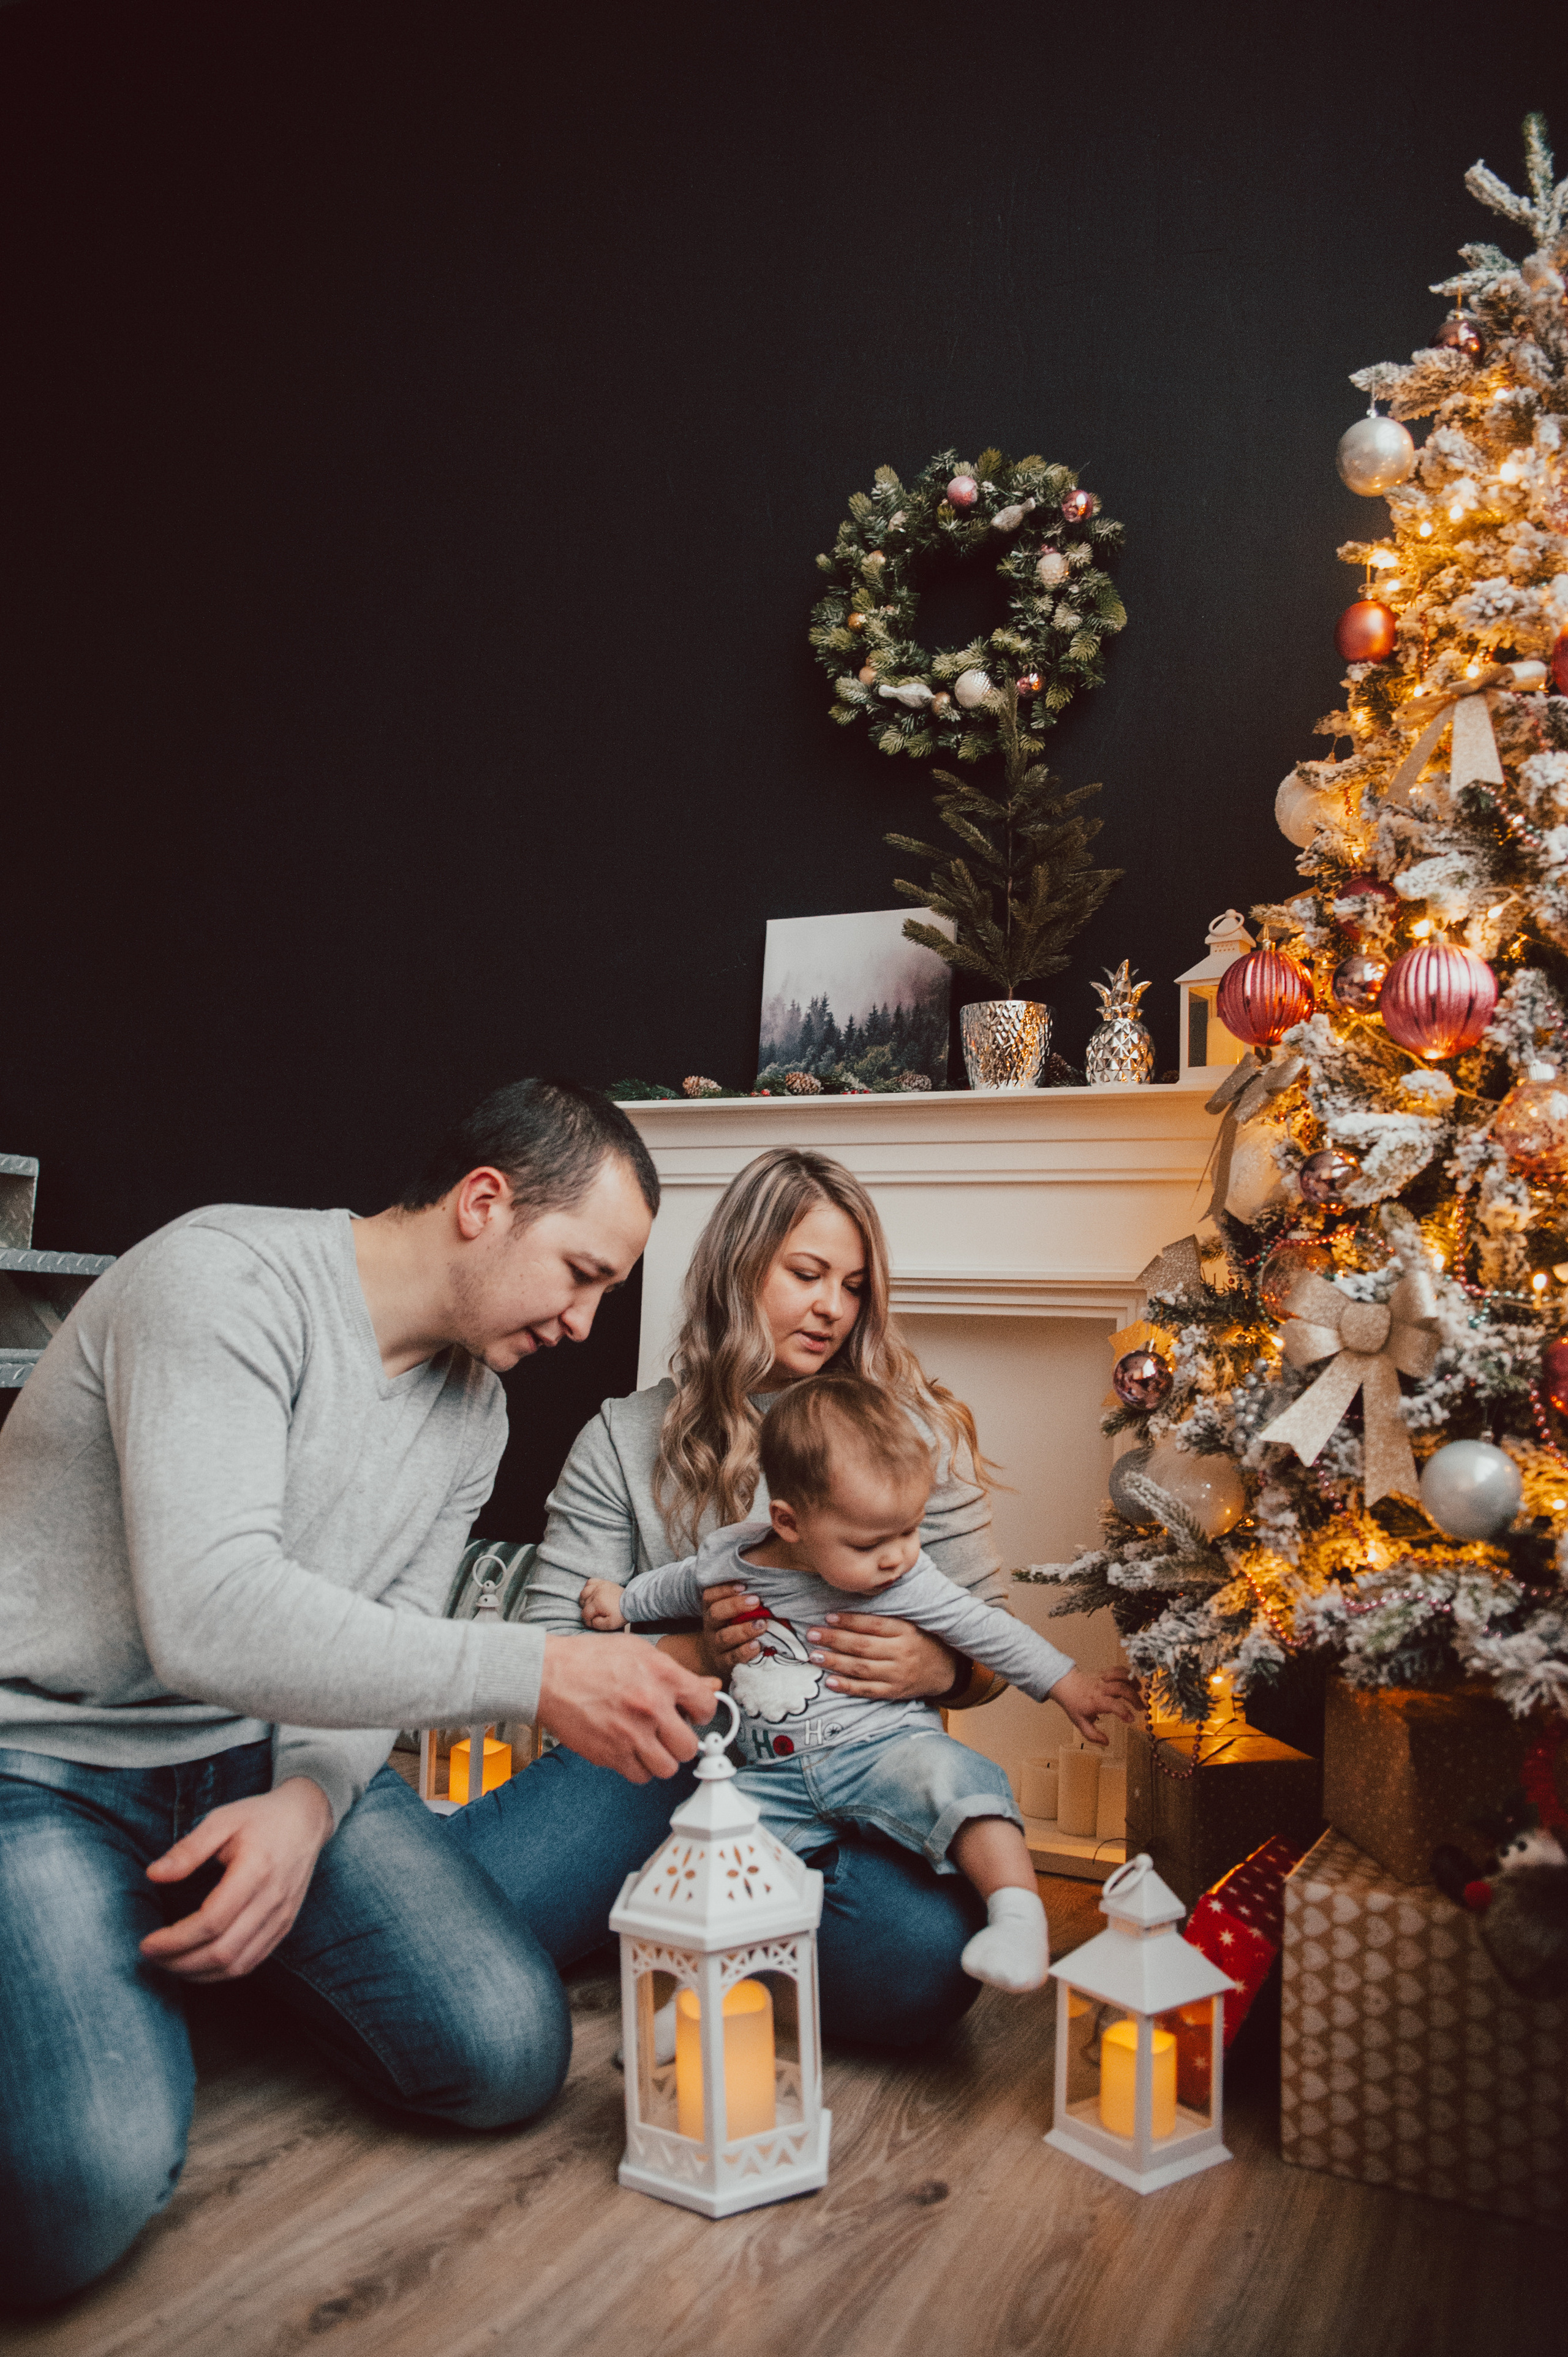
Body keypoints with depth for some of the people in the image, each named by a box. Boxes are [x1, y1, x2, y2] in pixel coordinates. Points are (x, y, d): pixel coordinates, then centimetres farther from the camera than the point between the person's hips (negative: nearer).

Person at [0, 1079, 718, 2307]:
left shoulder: (476, 1411, 5)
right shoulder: (226, 1276, -21)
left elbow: (386, 1651, 6)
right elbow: (209, 1618, -31)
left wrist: (306, 1803, -15)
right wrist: (535, 1670, -33)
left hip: (275, 1752, 7)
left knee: (511, 2053, -11)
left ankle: (207, 1956, 15)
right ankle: (124, 1983, 6)